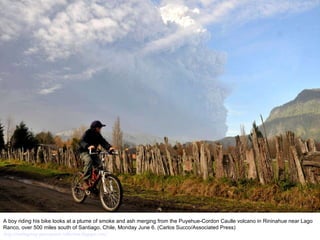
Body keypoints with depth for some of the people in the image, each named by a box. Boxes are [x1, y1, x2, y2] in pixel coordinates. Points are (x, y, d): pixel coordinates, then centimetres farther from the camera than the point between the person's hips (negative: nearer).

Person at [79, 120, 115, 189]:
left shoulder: (98, 135, 3)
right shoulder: (88, 133, -15)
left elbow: (103, 142, -10)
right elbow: (82, 142, -31)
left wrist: (109, 147, -32)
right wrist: (88, 146, -52)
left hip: (93, 152, 6)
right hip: (84, 152, -6)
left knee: (100, 164, -14)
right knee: (89, 160, -36)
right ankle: (85, 181, -31)